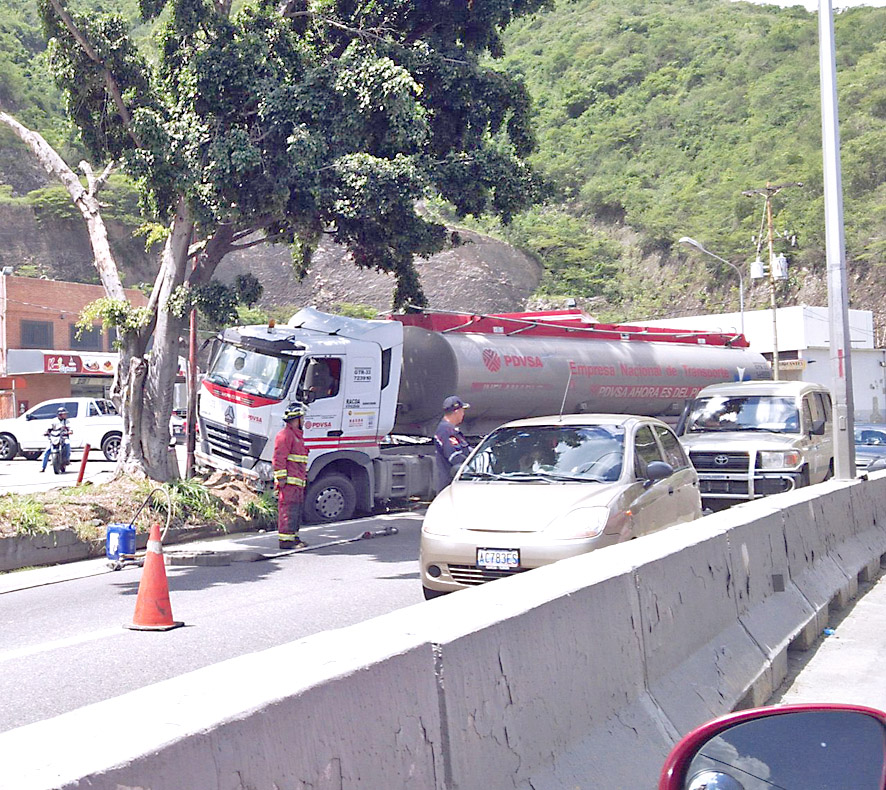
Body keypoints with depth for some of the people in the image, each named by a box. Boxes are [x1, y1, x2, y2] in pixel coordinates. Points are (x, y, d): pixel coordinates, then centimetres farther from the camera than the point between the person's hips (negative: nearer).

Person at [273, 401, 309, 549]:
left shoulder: (297, 435, 23)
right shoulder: (285, 434, -10)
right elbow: (279, 458, -17)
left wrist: (304, 476, 28)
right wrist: (281, 477, -20)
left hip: (298, 482, 10)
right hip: (289, 481, -10)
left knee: (297, 510, 13)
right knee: (288, 510, -10)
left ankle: (294, 537, 19)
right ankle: (286, 539, -10)